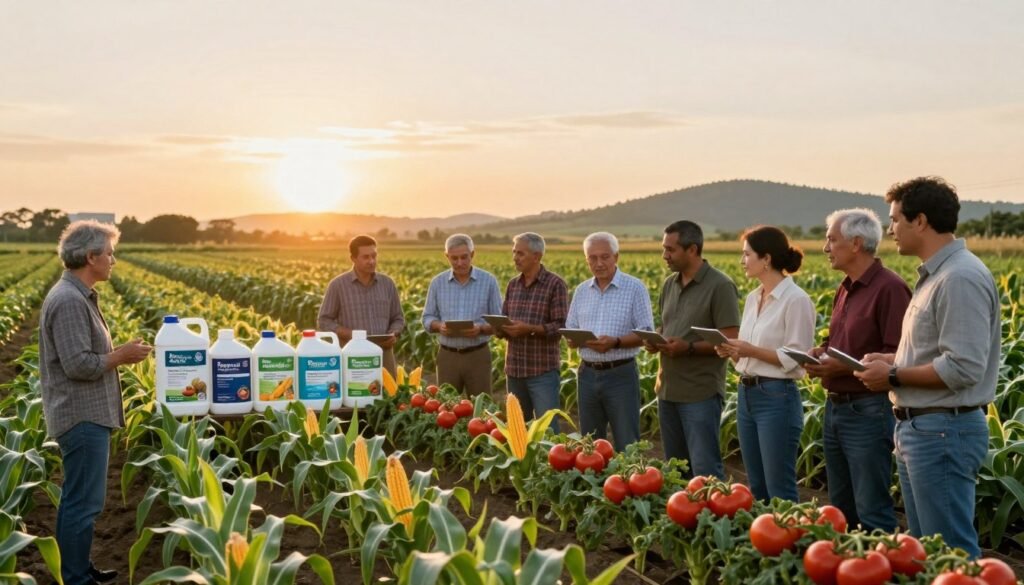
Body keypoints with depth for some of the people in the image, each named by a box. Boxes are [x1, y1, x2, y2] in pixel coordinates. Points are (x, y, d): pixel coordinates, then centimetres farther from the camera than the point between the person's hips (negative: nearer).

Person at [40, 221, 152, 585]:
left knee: (77, 499, 18)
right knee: (84, 503, -4)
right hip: (83, 417, -11)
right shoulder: (69, 301, -19)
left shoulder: (77, 296, 14)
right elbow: (79, 365, -24)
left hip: (85, 415, 11)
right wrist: (122, 355, -13)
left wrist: (117, 353, 10)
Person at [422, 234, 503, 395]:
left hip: (478, 355, -2)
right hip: (447, 355, 2)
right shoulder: (438, 282, 4)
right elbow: (427, 319, 8)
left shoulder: (489, 281, -2)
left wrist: (480, 329, -20)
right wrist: (439, 326, -14)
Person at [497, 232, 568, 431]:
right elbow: (503, 322, 16)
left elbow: (561, 326, -12)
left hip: (544, 371, -6)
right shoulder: (513, 285, 12)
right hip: (514, 369, 6)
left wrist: (529, 329, -24)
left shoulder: (555, 284, -6)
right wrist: (502, 328, -7)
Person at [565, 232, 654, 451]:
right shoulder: (581, 290, 10)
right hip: (588, 373, 5)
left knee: (627, 446, 0)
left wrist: (616, 342, -25)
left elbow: (646, 333, -8)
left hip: (620, 374, -5)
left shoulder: (635, 288, -5)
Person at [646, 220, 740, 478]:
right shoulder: (669, 284, 13)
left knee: (705, 470, -6)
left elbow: (730, 341, -14)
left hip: (701, 393, -7)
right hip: (668, 390, 8)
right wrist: (655, 342, 0)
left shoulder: (720, 286, -10)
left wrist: (689, 348, -25)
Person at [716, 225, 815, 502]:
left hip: (777, 397, -8)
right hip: (746, 394, 8)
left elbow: (795, 358, -16)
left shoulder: (796, 299, -13)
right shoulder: (752, 298, 12)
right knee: (757, 487, 14)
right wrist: (731, 350, -3)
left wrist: (751, 350, -22)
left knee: (779, 491, -2)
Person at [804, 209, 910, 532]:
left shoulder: (889, 288, -15)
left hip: (869, 411, -9)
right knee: (840, 511, 17)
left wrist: (844, 367, -24)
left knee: (873, 515, -2)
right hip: (835, 407, 9)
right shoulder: (844, 289, 14)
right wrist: (820, 353, 5)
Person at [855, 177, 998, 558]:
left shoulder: (961, 278, -19)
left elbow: (963, 368, -25)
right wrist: (893, 360, 7)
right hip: (919, 427, 11)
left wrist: (894, 376, -16)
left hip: (943, 432, -11)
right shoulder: (934, 275, 13)